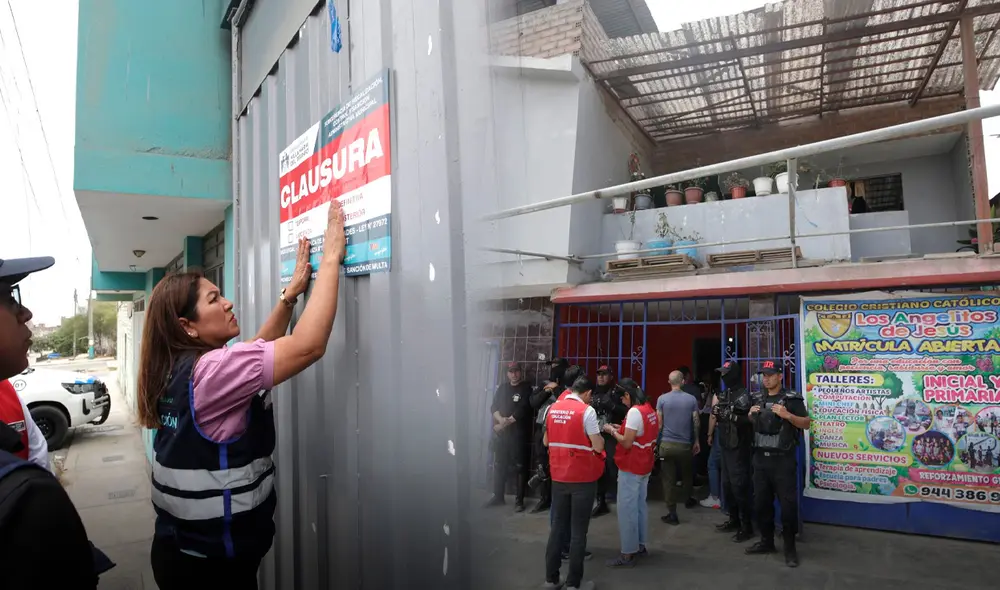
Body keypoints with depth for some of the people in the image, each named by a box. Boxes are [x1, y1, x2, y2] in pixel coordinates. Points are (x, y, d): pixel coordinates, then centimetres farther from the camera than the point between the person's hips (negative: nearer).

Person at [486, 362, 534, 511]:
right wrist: (501, 420, -14)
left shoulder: (526, 389, -4)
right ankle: (498, 496, 25)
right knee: (499, 466, 12)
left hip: (520, 434, -5)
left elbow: (522, 411, -14)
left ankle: (519, 500, 9)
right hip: (502, 433, 5)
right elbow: (494, 406, 6)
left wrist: (505, 423, -13)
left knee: (521, 468, 0)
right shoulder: (502, 388, 13)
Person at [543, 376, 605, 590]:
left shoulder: (553, 409, 4)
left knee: (557, 527, 14)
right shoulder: (587, 411, -14)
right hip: (583, 477, -5)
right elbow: (598, 446, -14)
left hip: (559, 476, 5)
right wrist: (601, 435, 5)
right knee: (578, 531, 5)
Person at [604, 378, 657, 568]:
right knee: (640, 506, 17)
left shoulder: (634, 412, -22)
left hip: (631, 468, -9)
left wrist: (612, 431, -8)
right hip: (644, 466, 9)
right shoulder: (649, 409, 5)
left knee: (626, 510, -2)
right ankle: (640, 545, 27)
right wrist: (621, 429, 7)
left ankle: (628, 554, 3)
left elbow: (627, 443, -23)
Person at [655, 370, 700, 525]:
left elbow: (659, 423, -3)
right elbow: (696, 422, 2)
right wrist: (696, 441, 14)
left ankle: (672, 513, 3)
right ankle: (686, 499, 41)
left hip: (666, 444, -1)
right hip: (685, 445, 1)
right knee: (687, 476, 23)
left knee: (669, 480, 2)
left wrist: (656, 440, 9)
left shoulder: (662, 399, -5)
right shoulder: (691, 399, -2)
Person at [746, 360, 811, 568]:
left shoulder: (792, 399, -6)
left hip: (782, 460, -6)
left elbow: (806, 424, -7)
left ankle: (790, 548, 11)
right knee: (762, 502, 13)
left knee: (788, 504, -2)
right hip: (760, 459, 6)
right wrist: (750, 416, 1)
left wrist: (787, 415, -21)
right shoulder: (758, 400, 13)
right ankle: (766, 541, 26)